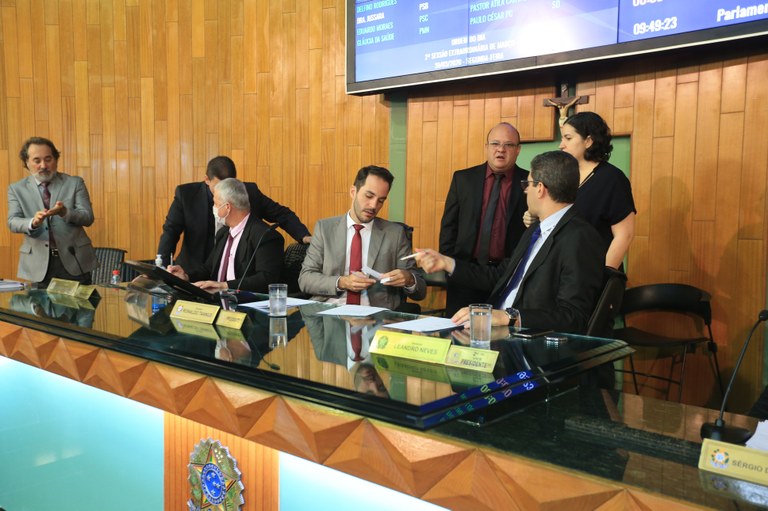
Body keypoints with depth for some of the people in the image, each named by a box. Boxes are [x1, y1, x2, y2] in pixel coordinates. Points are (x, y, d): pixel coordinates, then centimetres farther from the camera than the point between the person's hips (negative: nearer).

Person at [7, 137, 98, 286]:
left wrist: (64, 212, -24)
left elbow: (88, 217, -4)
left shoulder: (74, 183, 3)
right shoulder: (17, 189, 7)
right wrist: (33, 222, -26)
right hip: (39, 264, 1)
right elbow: (13, 222, -4)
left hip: (74, 260, 0)